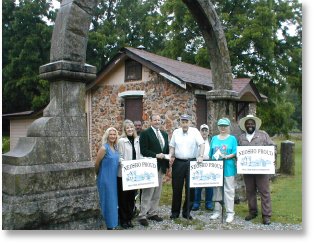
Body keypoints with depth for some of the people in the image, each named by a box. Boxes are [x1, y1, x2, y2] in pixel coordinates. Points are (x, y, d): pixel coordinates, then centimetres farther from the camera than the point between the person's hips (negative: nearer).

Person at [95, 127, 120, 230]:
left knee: (114, 200, 16)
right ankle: (110, 224, 13)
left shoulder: (116, 147, 5)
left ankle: (113, 221, 30)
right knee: (108, 200, 1)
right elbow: (97, 164, -10)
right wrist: (98, 175, 4)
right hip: (105, 178, -7)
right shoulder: (104, 148, -16)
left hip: (114, 178, 7)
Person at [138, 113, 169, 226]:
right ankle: (142, 216, 3)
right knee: (147, 192, -4)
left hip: (161, 167, 7)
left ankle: (153, 213, 21)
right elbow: (143, 150, -13)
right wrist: (156, 155, -21)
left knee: (157, 193, 11)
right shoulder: (145, 133, -6)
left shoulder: (164, 134, 15)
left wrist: (167, 162, 8)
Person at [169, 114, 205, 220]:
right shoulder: (176, 132, 7)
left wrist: (200, 156, -21)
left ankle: (186, 212, 18)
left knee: (190, 188, 4)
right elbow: (172, 146, 12)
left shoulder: (195, 131, -1)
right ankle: (175, 212, 19)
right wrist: (170, 156, -4)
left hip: (191, 162, -1)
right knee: (176, 188, 6)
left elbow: (202, 144, -8)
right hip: (178, 162, 2)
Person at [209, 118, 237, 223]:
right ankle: (217, 211, 19)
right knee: (217, 190, 9)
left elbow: (235, 153, -4)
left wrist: (226, 157, -19)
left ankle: (230, 213, 6)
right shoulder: (214, 138, 11)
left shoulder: (232, 138, 2)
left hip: (228, 168, -3)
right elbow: (210, 154, 13)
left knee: (229, 190, -1)